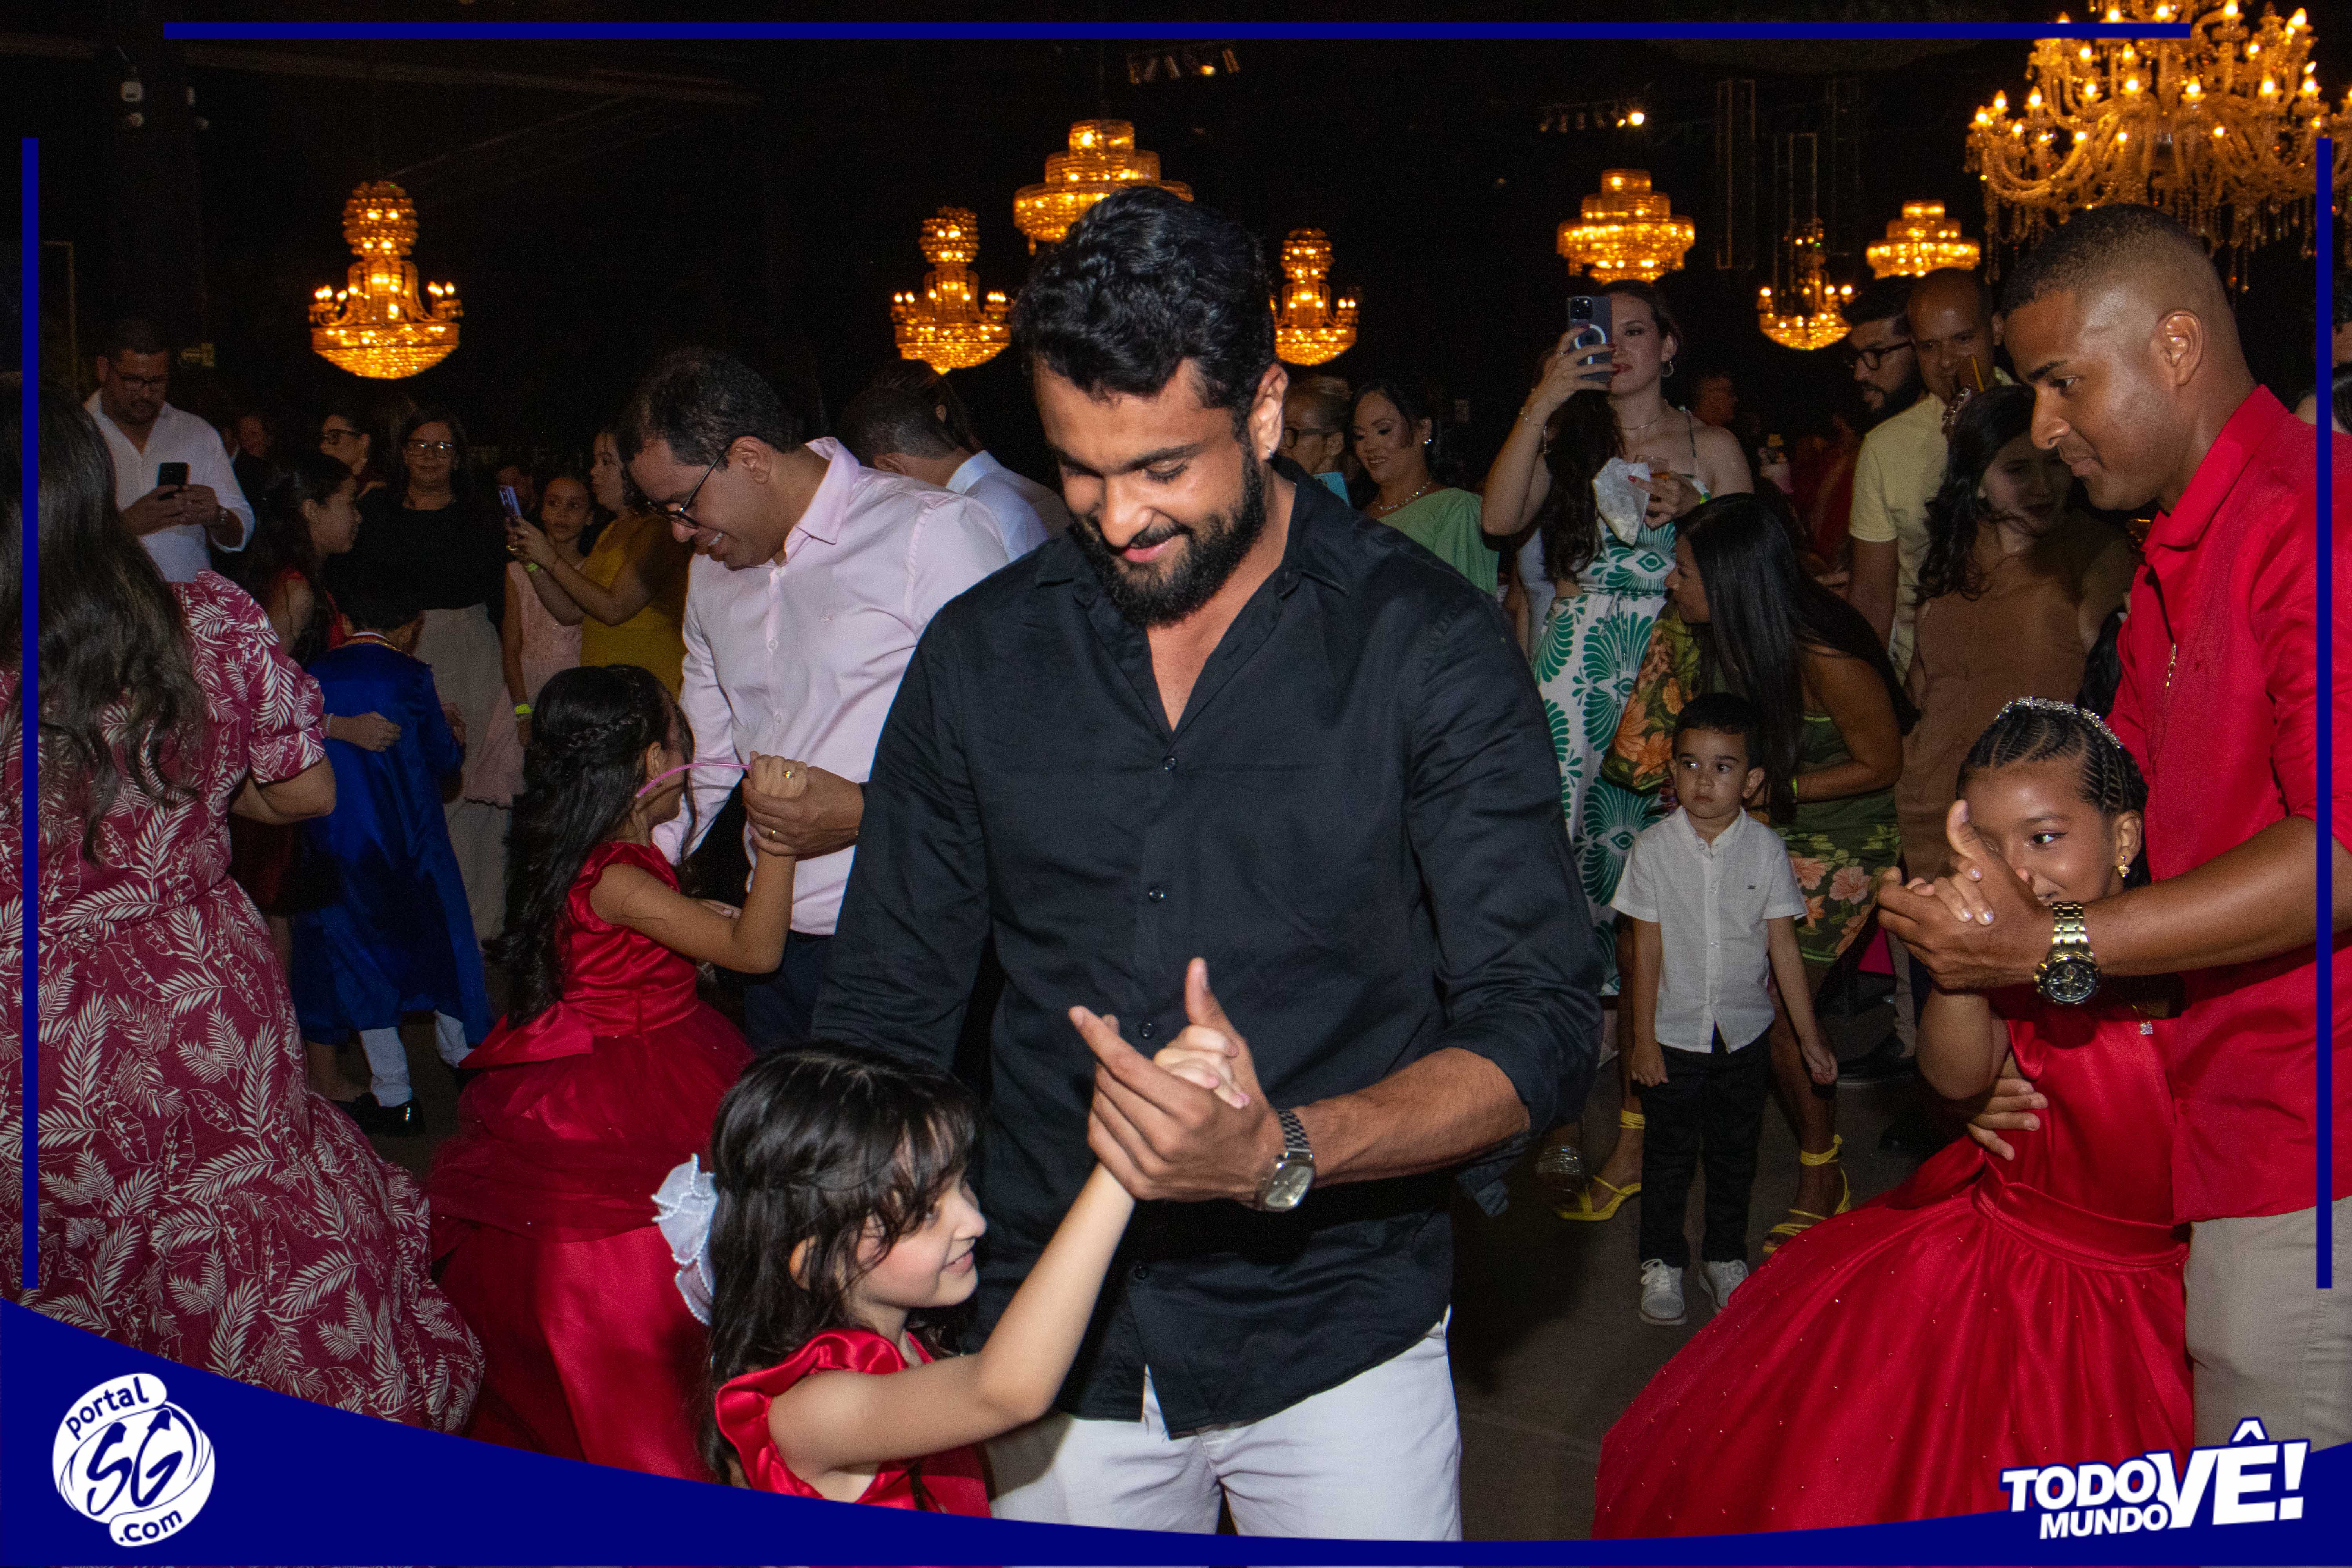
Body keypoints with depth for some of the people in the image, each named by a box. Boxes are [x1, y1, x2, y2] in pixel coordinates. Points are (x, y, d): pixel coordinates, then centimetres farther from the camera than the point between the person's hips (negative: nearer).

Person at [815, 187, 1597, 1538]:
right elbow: (887, 1012, 6)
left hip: (1339, 1340, -2)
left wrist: (1283, 1155, -30)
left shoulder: (1428, 645, -10)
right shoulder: (983, 655, -1)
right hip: (1058, 1344, 2)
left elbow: (1538, 1030, -13)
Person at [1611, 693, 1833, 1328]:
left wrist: (1811, 1038, 0)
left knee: (1735, 1152, 15)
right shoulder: (1654, 849, -11)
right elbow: (1647, 950, -6)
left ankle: (1725, 1256, 33)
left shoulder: (1766, 850, -8)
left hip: (1745, 1034, 1)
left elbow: (1784, 948, -2)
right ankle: (1661, 1262, 26)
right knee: (1668, 1152, 10)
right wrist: (1643, 1036, -5)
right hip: (1674, 1035, -1)